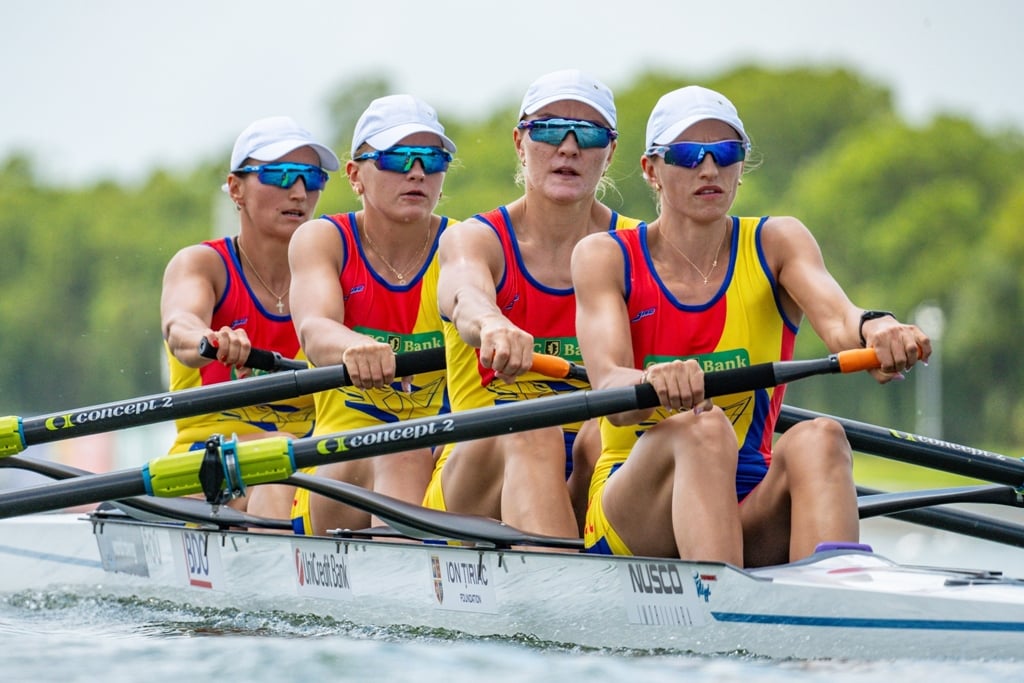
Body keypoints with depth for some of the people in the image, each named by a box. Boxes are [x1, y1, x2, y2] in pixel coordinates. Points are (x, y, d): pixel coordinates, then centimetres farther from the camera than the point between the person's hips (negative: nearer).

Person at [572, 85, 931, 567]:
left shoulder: (777, 244, 7)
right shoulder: (605, 257, 1)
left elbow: (838, 321, -15)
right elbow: (609, 388, -16)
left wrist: (876, 329, -41)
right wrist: (654, 382, -41)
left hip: (747, 518, 2)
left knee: (818, 439, -29)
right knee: (703, 427, -32)